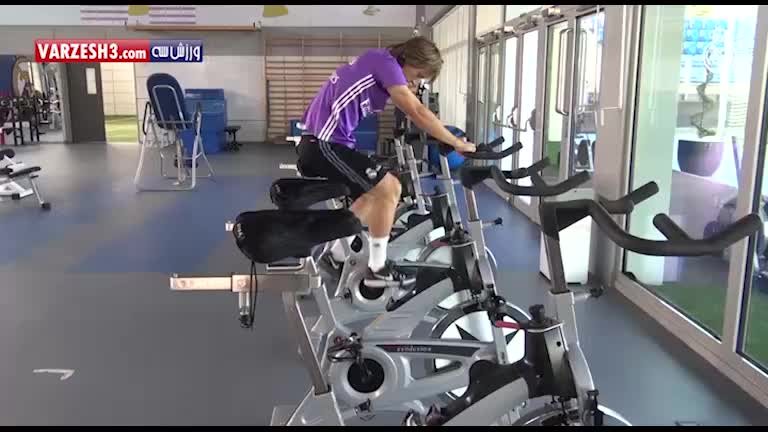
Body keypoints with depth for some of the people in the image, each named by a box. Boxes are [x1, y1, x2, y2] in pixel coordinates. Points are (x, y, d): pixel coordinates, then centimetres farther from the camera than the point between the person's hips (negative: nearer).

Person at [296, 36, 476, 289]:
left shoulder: (378, 62, 19)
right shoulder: (385, 62, -9)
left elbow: (410, 109, 28)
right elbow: (417, 113, -14)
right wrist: (457, 143, -7)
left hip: (317, 142, 10)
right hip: (325, 144, -10)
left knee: (376, 190, 20)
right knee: (389, 189, -8)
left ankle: (339, 254, 26)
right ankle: (377, 268, 1)